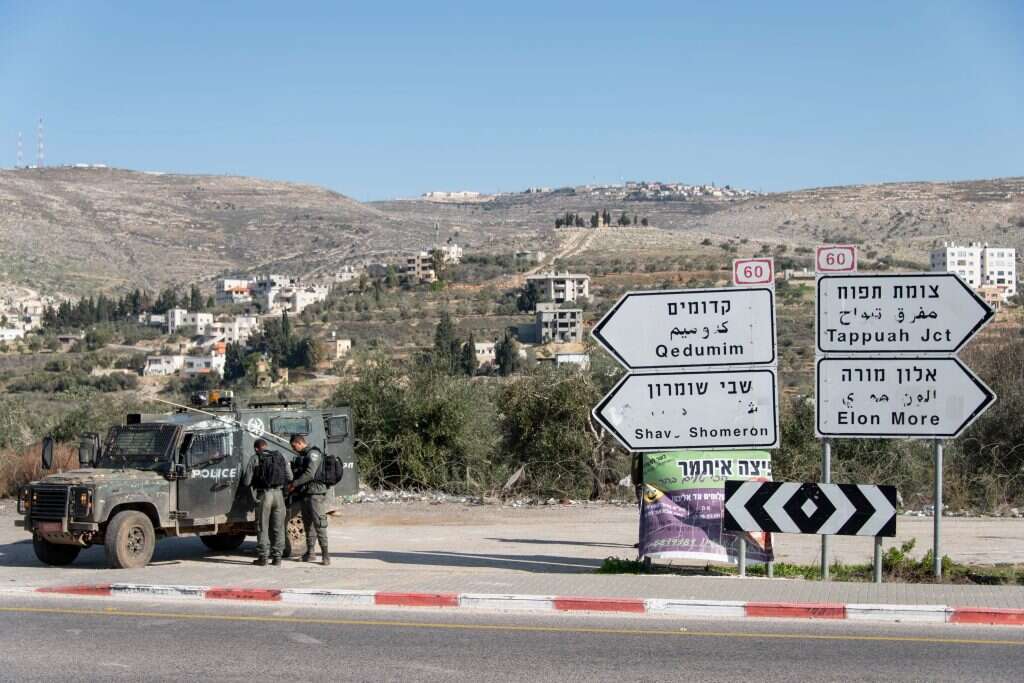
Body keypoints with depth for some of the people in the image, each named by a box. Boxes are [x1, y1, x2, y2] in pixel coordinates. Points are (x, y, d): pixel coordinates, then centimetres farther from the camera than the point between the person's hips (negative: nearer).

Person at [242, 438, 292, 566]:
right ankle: (277, 558, 10)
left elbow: (246, 481, -2)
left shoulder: (255, 459, 0)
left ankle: (262, 557, 6)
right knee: (278, 528, 9)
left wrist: (255, 481, 20)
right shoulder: (281, 457, 9)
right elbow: (289, 477, 6)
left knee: (262, 528, 6)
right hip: (279, 494, 3)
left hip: (264, 495, -3)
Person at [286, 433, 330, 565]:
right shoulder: (302, 456, 21)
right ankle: (310, 552, 13)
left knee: (319, 523, -12)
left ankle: (325, 553, -13)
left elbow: (309, 474, -18)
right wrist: (295, 489, 10)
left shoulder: (313, 454, -9)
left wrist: (294, 484, -13)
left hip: (315, 493, -9)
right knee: (308, 524, 9)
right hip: (304, 495, 9)